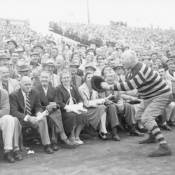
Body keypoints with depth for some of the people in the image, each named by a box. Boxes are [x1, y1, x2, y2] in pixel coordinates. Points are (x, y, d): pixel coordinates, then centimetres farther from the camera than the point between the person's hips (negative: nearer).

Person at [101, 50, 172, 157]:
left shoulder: (140, 71, -28)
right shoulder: (134, 69, 3)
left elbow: (129, 86, -35)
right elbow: (129, 84, 13)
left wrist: (110, 87, -29)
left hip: (161, 96, -11)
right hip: (150, 97, 11)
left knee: (146, 118, -25)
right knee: (140, 115, 22)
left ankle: (164, 147, -30)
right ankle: (152, 137, 44)